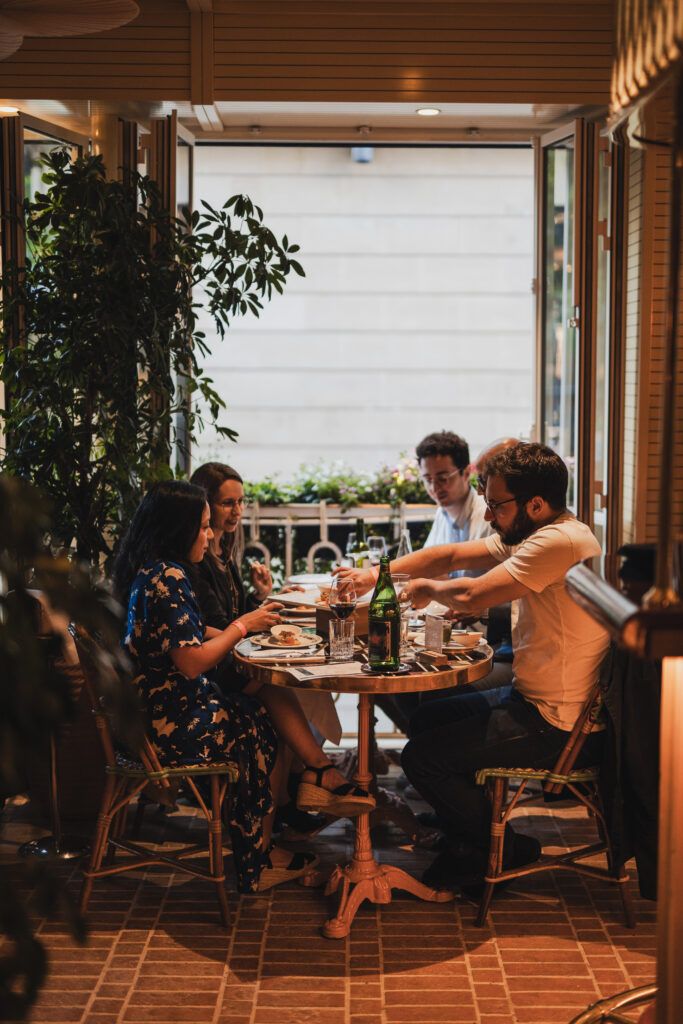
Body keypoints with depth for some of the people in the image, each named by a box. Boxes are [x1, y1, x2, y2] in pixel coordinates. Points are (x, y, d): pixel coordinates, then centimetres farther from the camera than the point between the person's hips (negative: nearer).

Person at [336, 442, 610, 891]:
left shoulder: (560, 542, -24)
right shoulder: (530, 535, 8)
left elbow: (472, 595, -28)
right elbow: (453, 555, 14)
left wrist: (428, 587, -6)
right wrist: (378, 573, 4)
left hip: (558, 725, -11)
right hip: (531, 696, 11)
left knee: (423, 756, -8)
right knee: (426, 719, 21)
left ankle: (501, 848, 11)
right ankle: (471, 837, 30)